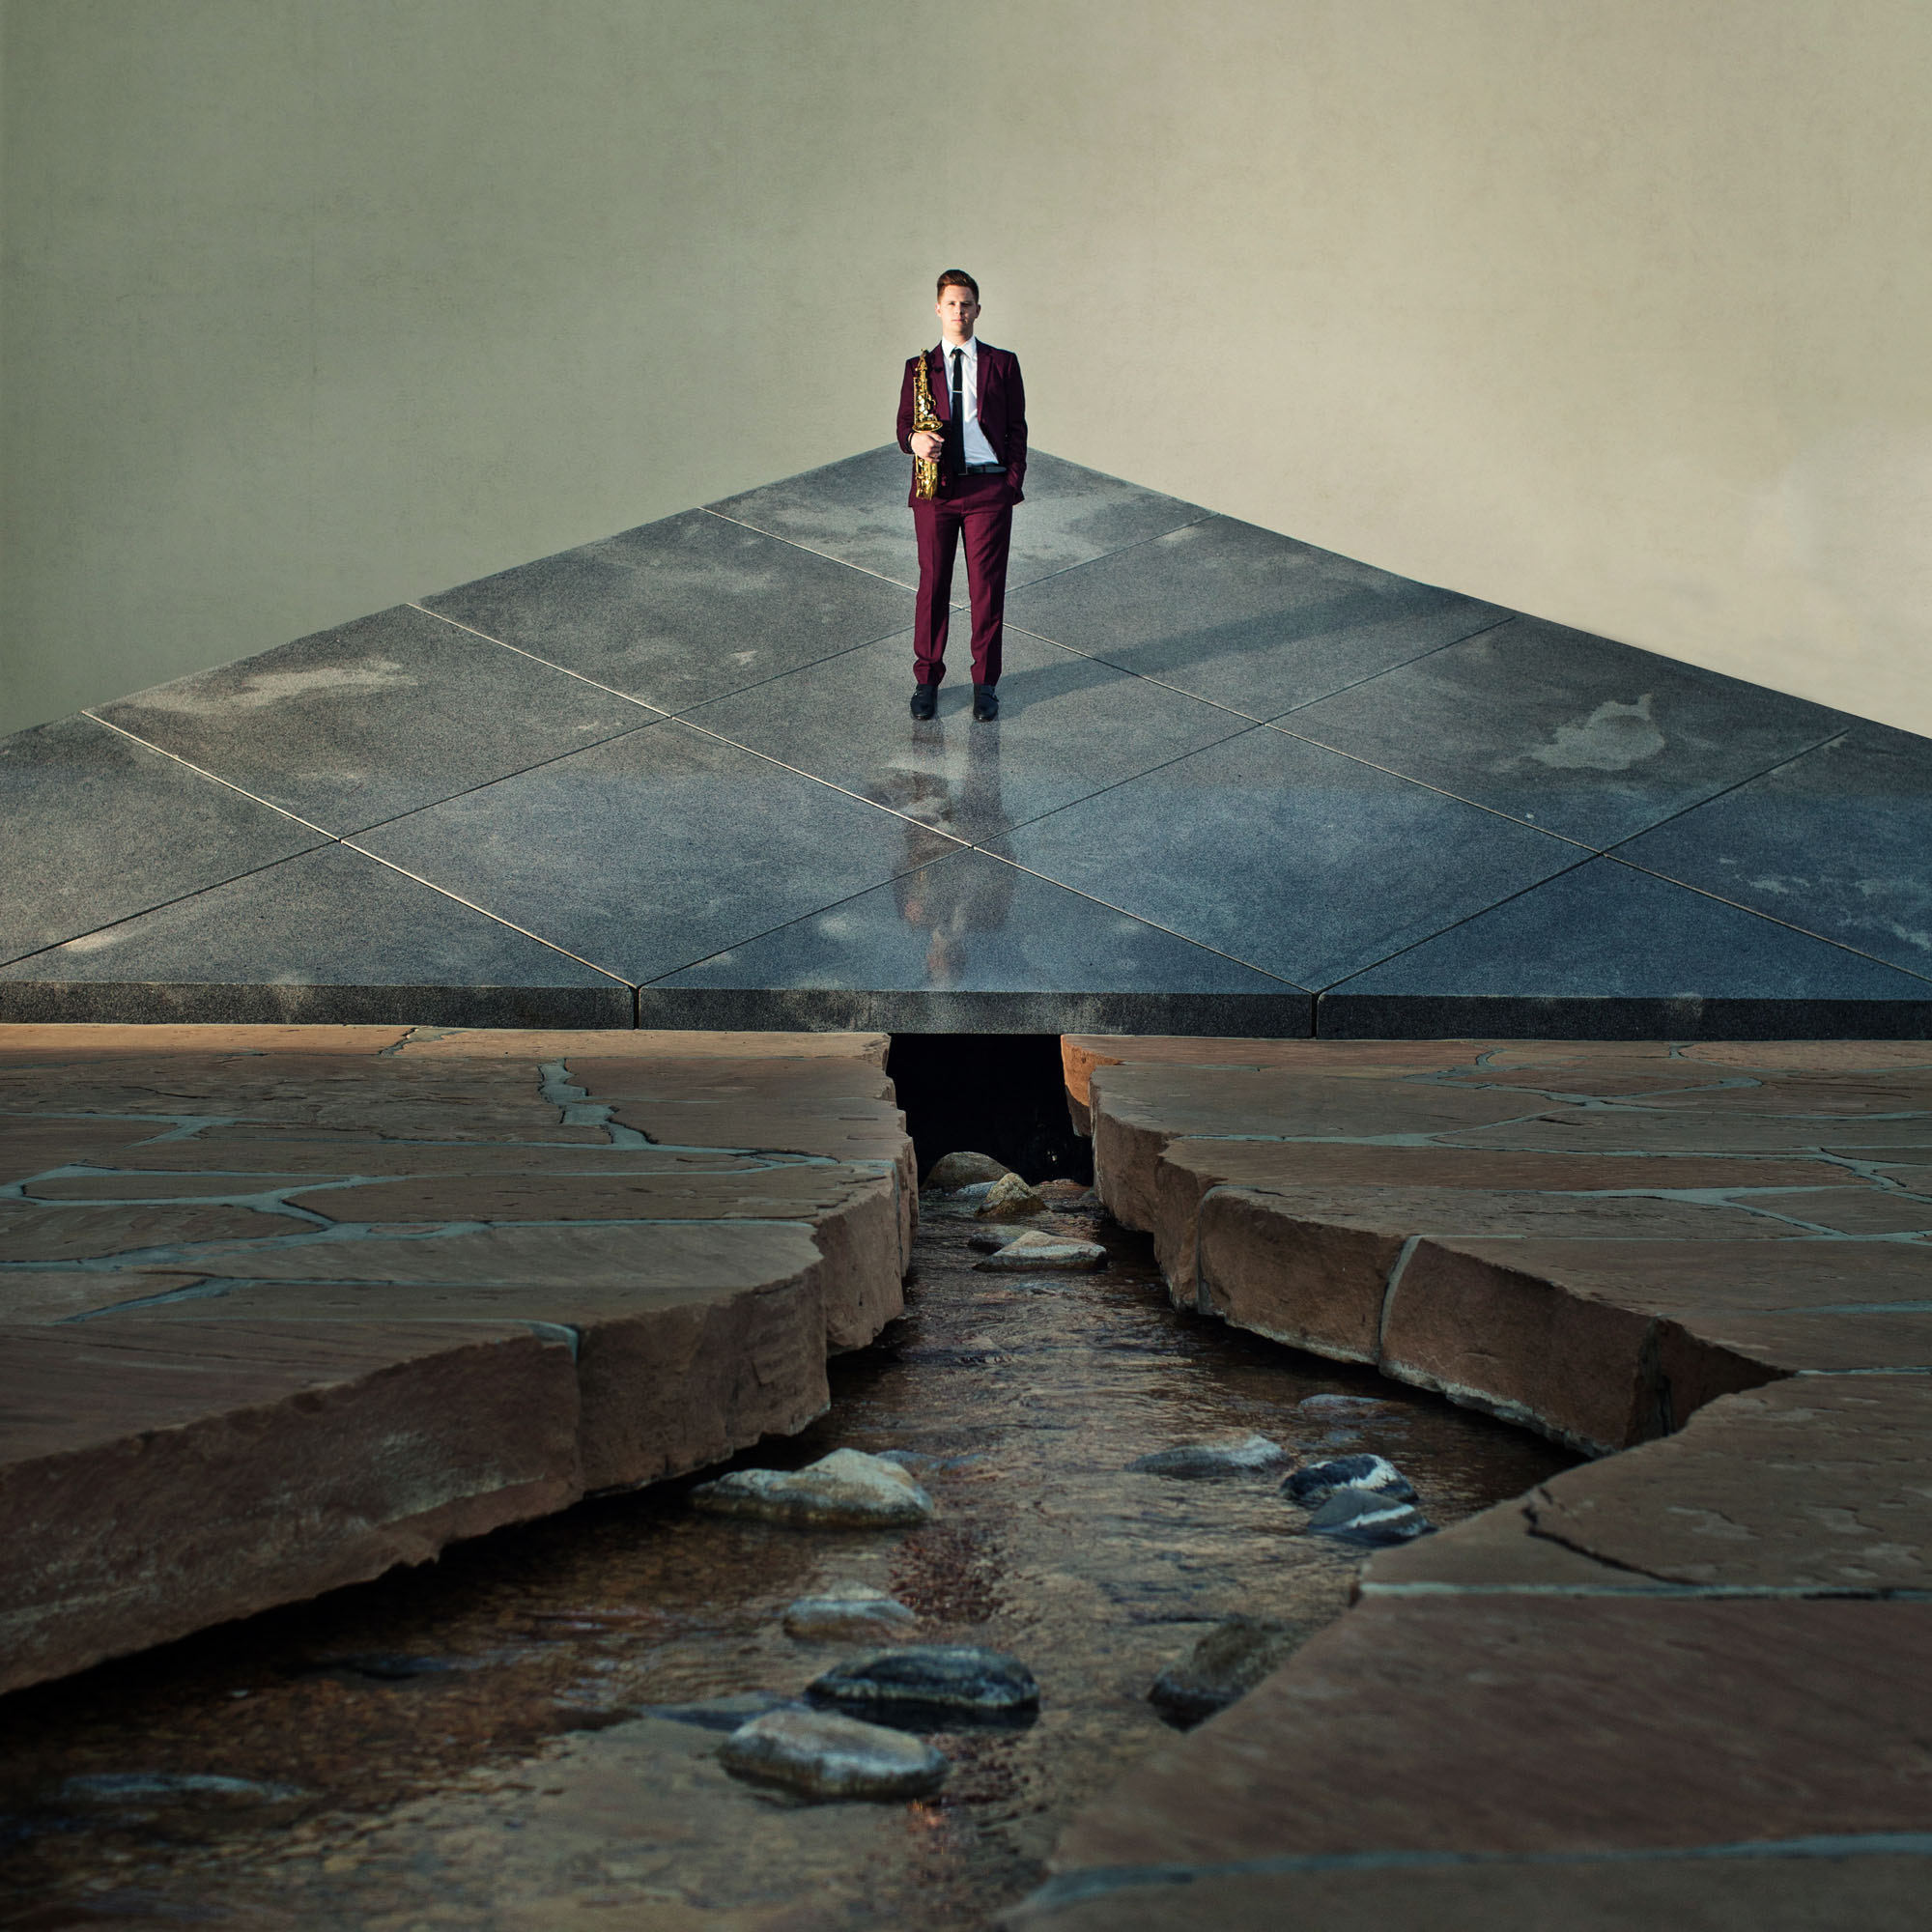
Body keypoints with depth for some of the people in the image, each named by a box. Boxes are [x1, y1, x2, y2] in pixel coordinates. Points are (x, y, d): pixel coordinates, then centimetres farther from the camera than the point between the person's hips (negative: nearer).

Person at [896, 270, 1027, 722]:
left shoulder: (1002, 364, 7)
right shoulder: (919, 367, 9)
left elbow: (1017, 428, 6)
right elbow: (904, 423, 8)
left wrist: (1013, 482, -4)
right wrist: (914, 439, -17)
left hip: (988, 488, -1)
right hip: (935, 489, 1)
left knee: (988, 587, 1)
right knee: (932, 585, 4)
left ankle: (985, 684, 11)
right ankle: (926, 680, 14)